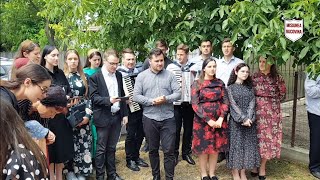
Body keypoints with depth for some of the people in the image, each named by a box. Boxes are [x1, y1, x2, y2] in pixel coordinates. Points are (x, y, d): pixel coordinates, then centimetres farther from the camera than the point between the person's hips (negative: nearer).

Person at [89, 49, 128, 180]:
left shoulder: (119, 75, 9)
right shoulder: (95, 77, -7)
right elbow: (93, 97, -12)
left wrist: (125, 114, 9)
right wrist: (108, 100, -27)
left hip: (117, 116, 5)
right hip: (103, 118, -5)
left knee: (111, 148, 16)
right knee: (101, 149, 5)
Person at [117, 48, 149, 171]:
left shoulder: (138, 71, 9)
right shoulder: (119, 73, -9)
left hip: (141, 106, 6)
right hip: (130, 108, -6)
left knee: (140, 133, 14)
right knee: (131, 134, 3)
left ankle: (136, 156, 31)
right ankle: (129, 160, 19)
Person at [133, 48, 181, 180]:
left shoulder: (170, 75, 3)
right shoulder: (141, 76, 1)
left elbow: (178, 93, -1)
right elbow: (136, 96, -4)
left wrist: (166, 99, -19)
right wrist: (152, 101, -16)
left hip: (168, 118, 0)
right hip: (150, 118, 1)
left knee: (169, 151, 2)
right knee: (153, 150, 14)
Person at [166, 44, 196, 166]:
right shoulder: (171, 67, -3)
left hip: (189, 102, 2)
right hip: (176, 103, -2)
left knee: (188, 129, 12)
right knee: (176, 129, 4)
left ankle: (186, 153, 27)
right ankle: (174, 153, 19)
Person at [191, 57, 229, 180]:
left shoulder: (220, 83, 7)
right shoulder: (196, 84, -3)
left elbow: (225, 101, 3)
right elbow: (195, 105, -9)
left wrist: (220, 119, -11)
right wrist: (208, 120, -15)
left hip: (218, 121, 3)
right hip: (202, 121, -3)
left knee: (216, 147, 9)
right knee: (203, 147, 5)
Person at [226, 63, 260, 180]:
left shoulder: (250, 87, 11)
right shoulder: (230, 88, 0)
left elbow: (252, 103, 0)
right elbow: (233, 105, -9)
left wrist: (249, 118, -15)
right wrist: (243, 119, -17)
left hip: (249, 122, 4)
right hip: (235, 122, -3)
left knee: (248, 146, 6)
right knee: (236, 145, 0)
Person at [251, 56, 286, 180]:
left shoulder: (277, 78, -1)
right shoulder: (254, 77, 1)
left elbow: (282, 95, 9)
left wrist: (272, 102, 5)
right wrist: (259, 102, -1)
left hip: (272, 112, 0)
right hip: (257, 111, 0)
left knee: (268, 137, 4)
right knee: (256, 137, 4)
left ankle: (262, 166, 18)